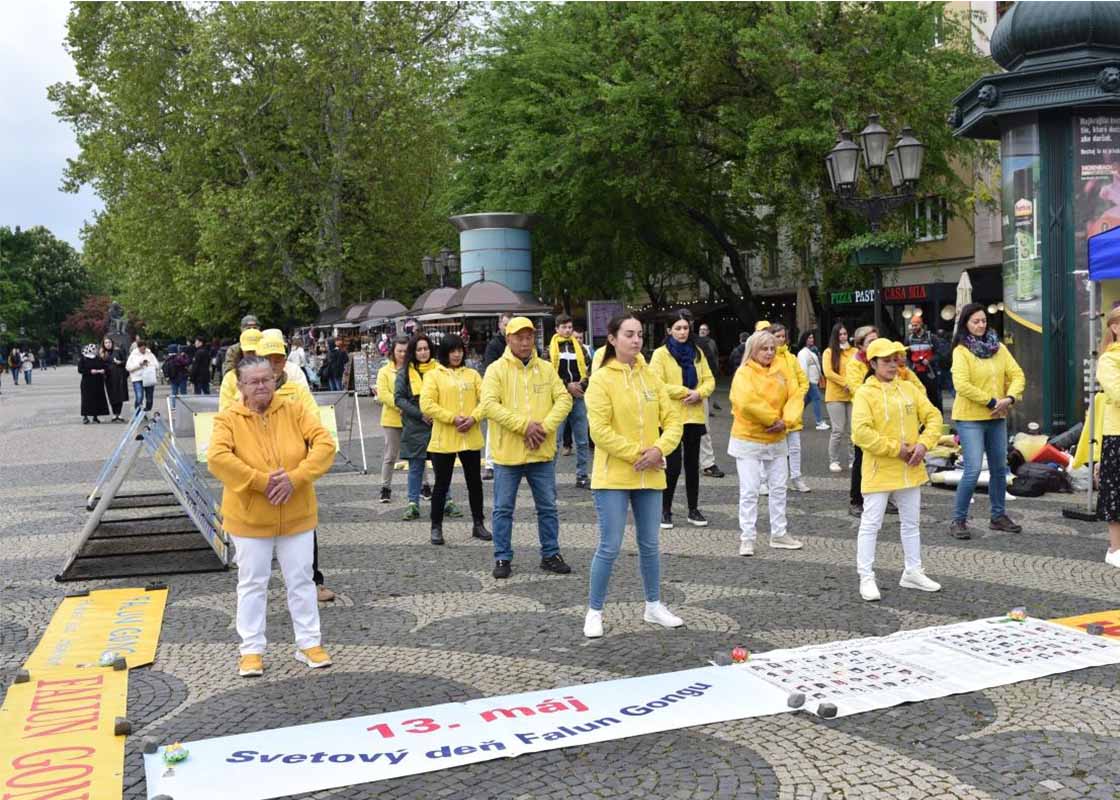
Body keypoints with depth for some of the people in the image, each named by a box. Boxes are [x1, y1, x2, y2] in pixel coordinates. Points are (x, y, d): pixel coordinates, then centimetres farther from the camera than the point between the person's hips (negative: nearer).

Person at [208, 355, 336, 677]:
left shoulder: (295, 411, -4)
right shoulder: (228, 419, -8)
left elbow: (325, 444, -13)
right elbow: (217, 458, -24)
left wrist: (295, 477, -24)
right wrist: (261, 481, -28)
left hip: (297, 516, 2)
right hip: (249, 518, -1)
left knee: (301, 580, 10)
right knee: (252, 583, 9)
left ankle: (309, 643, 23)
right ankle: (252, 650, 21)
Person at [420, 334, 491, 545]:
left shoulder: (472, 374, 9)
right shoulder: (434, 375, -1)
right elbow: (427, 404, -11)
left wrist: (473, 418, -14)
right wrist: (452, 418, -18)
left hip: (471, 438, 3)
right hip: (443, 439, -3)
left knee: (475, 482, 11)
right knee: (441, 484, 5)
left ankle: (478, 524, 24)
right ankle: (436, 527, 16)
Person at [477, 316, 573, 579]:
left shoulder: (546, 369, 6)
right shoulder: (496, 369, -5)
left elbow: (564, 400, 0)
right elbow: (490, 405, -15)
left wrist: (544, 426, -16)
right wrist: (525, 425, -21)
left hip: (542, 452, 3)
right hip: (507, 452, -3)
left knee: (548, 507, 11)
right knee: (503, 508, 6)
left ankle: (550, 555, 24)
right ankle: (502, 558, 18)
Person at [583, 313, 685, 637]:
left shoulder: (650, 377, 8)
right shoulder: (601, 379, -8)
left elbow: (673, 419, 6)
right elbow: (600, 430, -15)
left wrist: (660, 449, -12)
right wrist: (636, 454, -17)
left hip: (649, 476, 5)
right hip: (613, 476, -5)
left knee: (650, 544, 14)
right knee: (610, 546, -4)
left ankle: (654, 605, 29)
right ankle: (594, 611, 11)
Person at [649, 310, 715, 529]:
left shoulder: (697, 353, 10)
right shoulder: (661, 354, -5)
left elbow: (709, 380, 8)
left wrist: (699, 393, -13)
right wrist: (686, 391, -13)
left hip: (694, 417, 5)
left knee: (692, 464, 11)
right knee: (673, 465, -4)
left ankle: (693, 510, 21)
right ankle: (665, 510, 10)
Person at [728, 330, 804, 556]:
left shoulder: (780, 371, 4)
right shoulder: (744, 373, -15)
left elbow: (796, 396, -2)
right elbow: (748, 402, -30)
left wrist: (786, 421, -18)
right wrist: (773, 419, -21)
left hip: (776, 440, 6)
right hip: (748, 440, -6)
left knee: (779, 489, 13)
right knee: (749, 491, -2)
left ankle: (779, 534, 25)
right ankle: (747, 538, 6)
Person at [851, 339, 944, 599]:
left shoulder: (909, 389, 7)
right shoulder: (865, 393, -10)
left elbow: (933, 416, 6)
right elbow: (861, 432, -20)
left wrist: (924, 443, -12)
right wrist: (895, 448, -19)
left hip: (910, 469, 6)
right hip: (879, 471, -6)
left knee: (911, 523, 16)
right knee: (871, 524, -1)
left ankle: (912, 572, 30)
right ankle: (866, 578, 7)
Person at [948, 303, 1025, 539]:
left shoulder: (999, 348, 8)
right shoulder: (961, 351, -8)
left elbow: (1017, 376, 5)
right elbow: (962, 385, -19)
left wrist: (1009, 398, -13)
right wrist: (992, 402, -17)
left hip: (997, 418, 6)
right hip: (970, 418, -6)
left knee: (999, 469, 14)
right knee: (973, 470, -11)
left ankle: (998, 516, 28)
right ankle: (958, 520, 0)